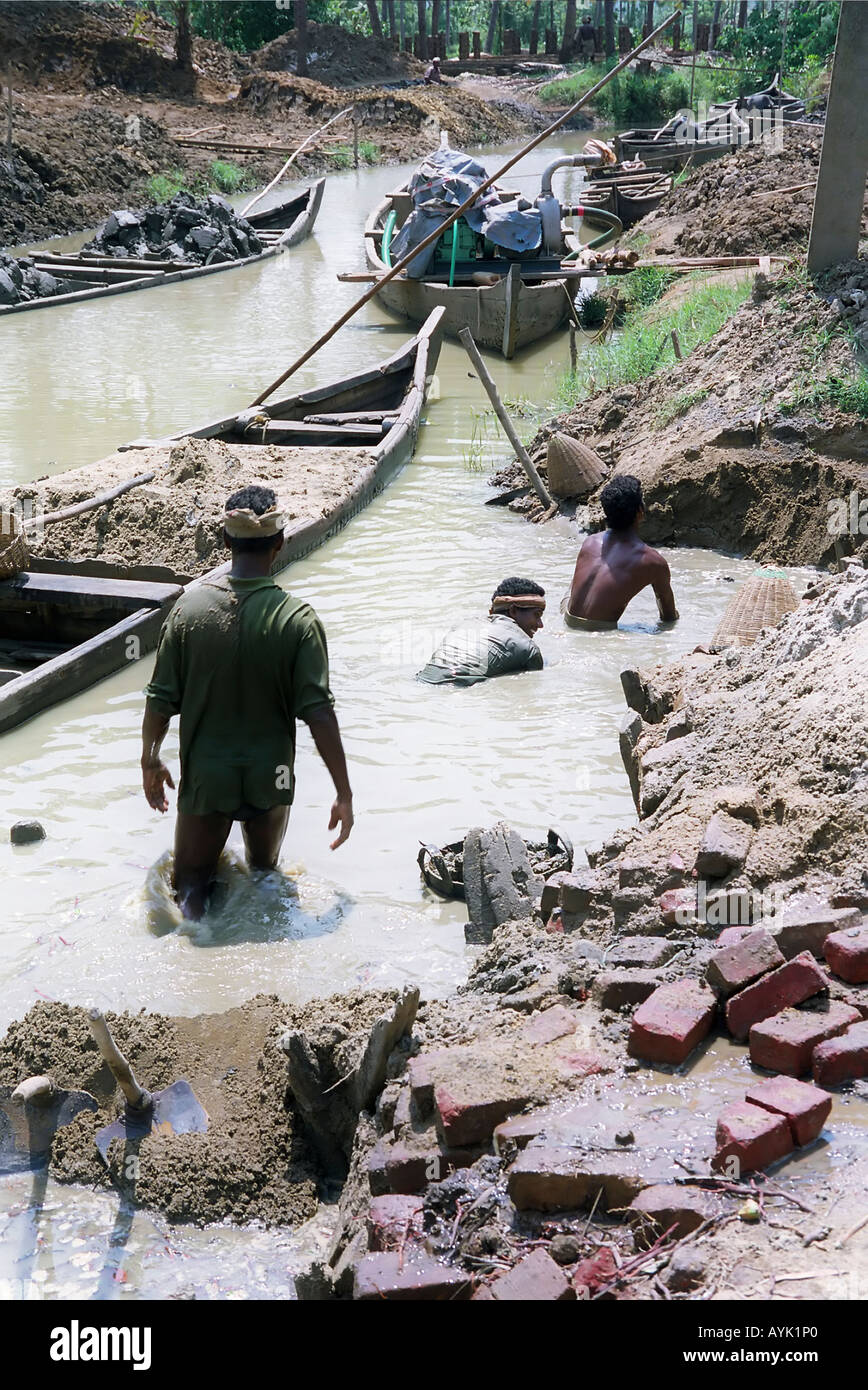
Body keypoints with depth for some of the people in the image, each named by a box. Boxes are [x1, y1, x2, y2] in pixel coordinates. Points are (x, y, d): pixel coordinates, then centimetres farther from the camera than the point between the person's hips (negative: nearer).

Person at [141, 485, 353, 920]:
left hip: (205, 775, 0)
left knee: (190, 878, 17)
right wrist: (343, 792, -6)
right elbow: (318, 713, -15)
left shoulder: (191, 606, -10)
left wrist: (150, 759, 14)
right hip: (270, 777, 0)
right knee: (264, 872, 25)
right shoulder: (297, 619, -15)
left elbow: (161, 699, -4)